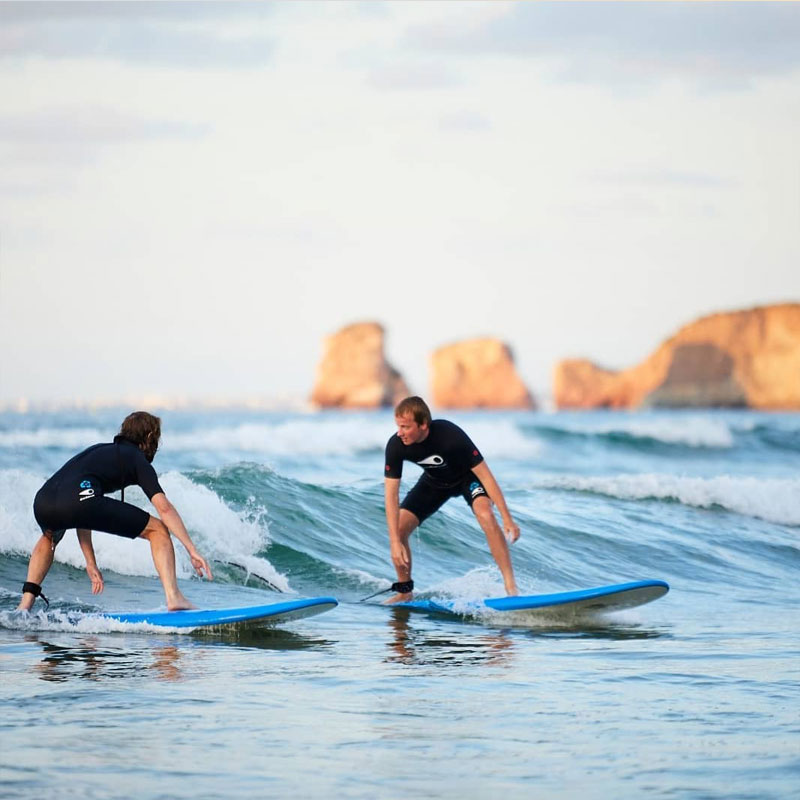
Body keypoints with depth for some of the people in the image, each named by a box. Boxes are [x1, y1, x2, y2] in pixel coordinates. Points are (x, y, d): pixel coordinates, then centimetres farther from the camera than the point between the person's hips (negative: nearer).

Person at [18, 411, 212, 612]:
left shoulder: (98, 451, 37)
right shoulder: (137, 459, 18)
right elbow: (164, 507, 3)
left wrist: (90, 563, 42)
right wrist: (192, 550, 2)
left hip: (42, 501, 7)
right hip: (79, 497, -7)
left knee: (49, 538, 43)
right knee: (158, 530, 8)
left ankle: (25, 603, 28)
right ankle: (174, 598, -9)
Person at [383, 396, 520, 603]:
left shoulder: (451, 436, -39)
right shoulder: (396, 446, -28)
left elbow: (484, 475, -32)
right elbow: (391, 494, -24)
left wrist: (507, 519, -34)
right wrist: (395, 542, -31)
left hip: (468, 476, -4)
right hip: (434, 482, 4)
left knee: (486, 516, -32)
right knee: (398, 529, -8)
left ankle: (511, 586, -29)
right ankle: (404, 592, 13)